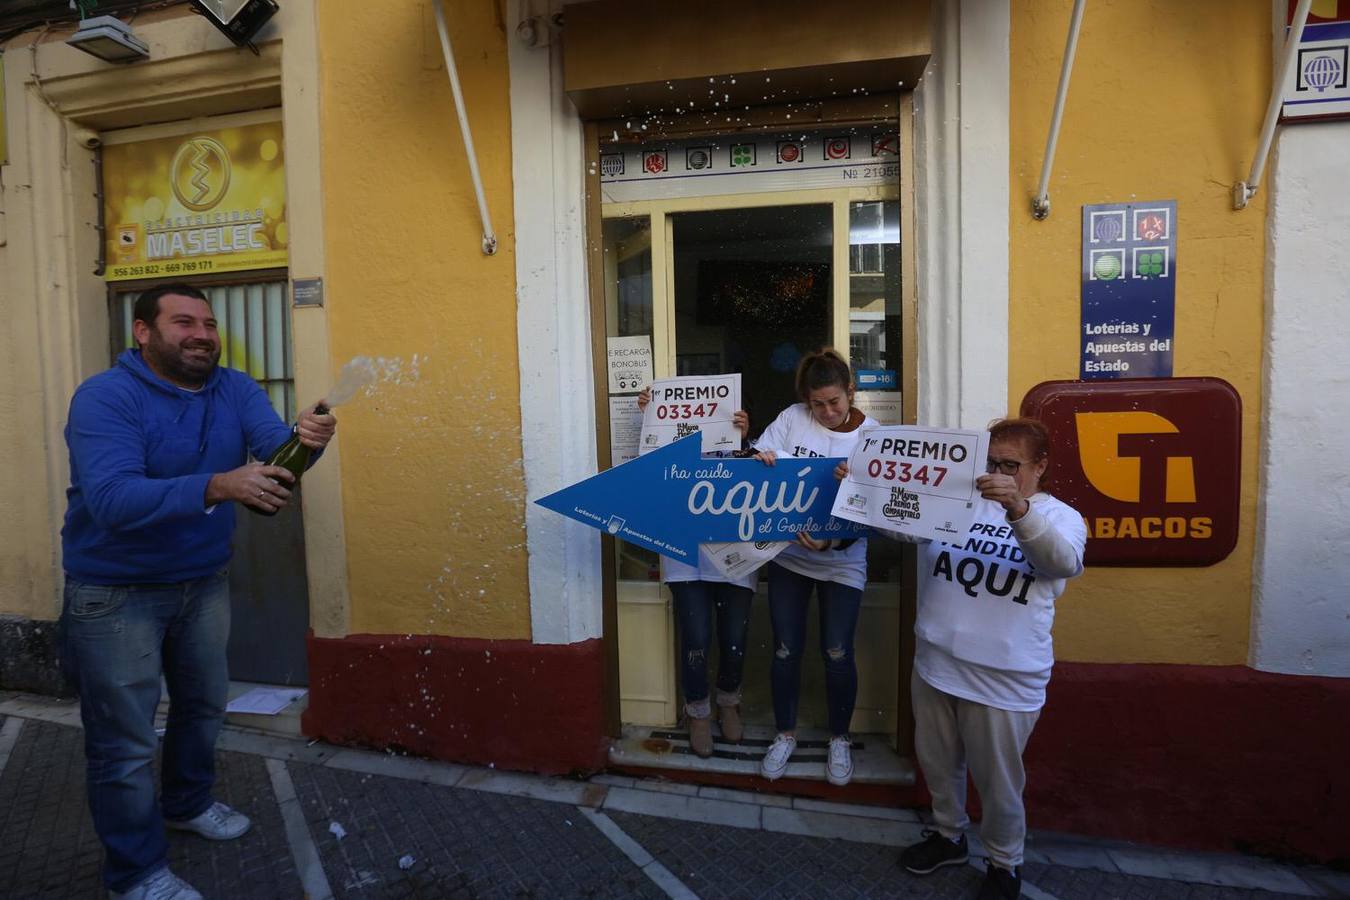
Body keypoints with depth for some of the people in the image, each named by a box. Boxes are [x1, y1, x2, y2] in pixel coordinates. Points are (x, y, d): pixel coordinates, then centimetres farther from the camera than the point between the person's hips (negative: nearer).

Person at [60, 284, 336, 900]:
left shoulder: (235, 389, -3)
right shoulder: (105, 397, -20)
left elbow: (274, 447, -19)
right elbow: (111, 497, -33)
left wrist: (305, 439, -43)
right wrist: (216, 488, -48)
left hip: (203, 581, 6)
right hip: (115, 593, -5)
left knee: (203, 704, 22)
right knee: (125, 739, 5)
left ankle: (188, 804, 47)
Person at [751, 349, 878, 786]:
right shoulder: (792, 418, -7)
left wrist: (833, 540, -28)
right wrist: (758, 458, -27)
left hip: (843, 561, -1)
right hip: (788, 554, 1)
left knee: (837, 653, 8)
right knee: (786, 649, 10)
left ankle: (839, 739, 32)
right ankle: (785, 734, 32)